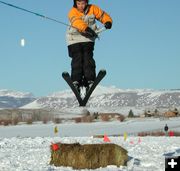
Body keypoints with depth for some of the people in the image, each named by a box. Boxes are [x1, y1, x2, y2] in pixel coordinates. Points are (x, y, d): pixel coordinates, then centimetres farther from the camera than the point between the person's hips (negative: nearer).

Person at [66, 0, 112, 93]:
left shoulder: (92, 9, 0)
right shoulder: (72, 12, -12)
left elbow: (103, 15, 7)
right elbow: (77, 21, -32)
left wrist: (108, 22, -16)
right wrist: (86, 28, -51)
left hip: (88, 39, 2)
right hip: (75, 39, -2)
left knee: (88, 58, -12)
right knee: (77, 59, -12)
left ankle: (89, 80, -14)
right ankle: (76, 81, -15)